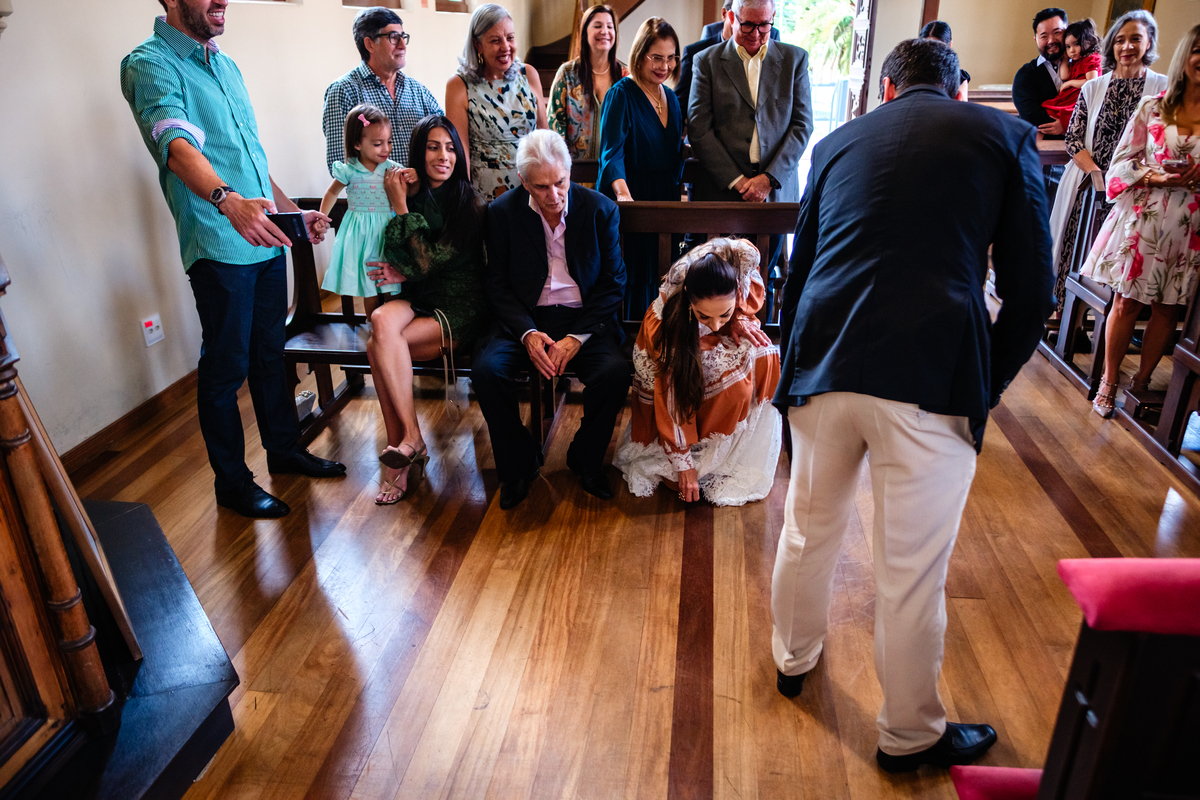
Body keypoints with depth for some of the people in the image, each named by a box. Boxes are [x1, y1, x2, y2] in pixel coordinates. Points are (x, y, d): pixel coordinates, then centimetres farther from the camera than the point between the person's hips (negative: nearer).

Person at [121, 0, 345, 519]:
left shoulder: (226, 64, 17)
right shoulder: (148, 64, -9)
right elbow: (177, 145, -27)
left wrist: (294, 211, 17)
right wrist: (229, 201, -44)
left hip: (266, 238, 8)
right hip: (218, 246, -7)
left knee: (270, 353, 17)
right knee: (226, 367, 2)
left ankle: (284, 449, 33)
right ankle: (231, 481, 17)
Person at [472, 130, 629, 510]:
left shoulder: (601, 210, -3)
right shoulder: (503, 212, -1)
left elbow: (613, 284, -2)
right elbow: (498, 283, 1)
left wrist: (576, 337, -15)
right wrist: (527, 333, -16)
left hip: (585, 320, -1)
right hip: (526, 319, 1)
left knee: (615, 372, -29)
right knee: (486, 369, -26)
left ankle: (586, 460, 0)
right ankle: (519, 463, -1)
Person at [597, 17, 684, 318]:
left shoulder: (671, 98, 13)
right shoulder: (622, 94, -8)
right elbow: (611, 151, -23)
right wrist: (623, 193, -39)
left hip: (665, 202, 6)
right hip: (630, 202, -6)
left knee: (658, 282, 8)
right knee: (629, 283, -5)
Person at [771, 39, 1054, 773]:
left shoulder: (838, 142, 18)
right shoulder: (1006, 135, 10)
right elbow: (1031, 290, 4)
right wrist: (988, 387, 14)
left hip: (825, 367, 4)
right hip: (934, 380, -3)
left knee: (809, 528, 22)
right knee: (914, 572, 9)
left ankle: (795, 658, 46)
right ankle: (911, 734, 29)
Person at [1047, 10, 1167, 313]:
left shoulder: (1163, 88, 3)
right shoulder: (1092, 88, 9)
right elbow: (1074, 140, 4)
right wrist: (1098, 175, -11)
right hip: (1088, 188, 2)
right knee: (1076, 255, 3)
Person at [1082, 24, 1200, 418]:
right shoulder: (1152, 107, 2)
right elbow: (1122, 163, 3)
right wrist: (1157, 176, -15)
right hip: (1142, 219, -1)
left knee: (1168, 309, 8)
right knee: (1126, 303, 2)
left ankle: (1141, 381, 24)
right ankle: (1109, 381, 17)